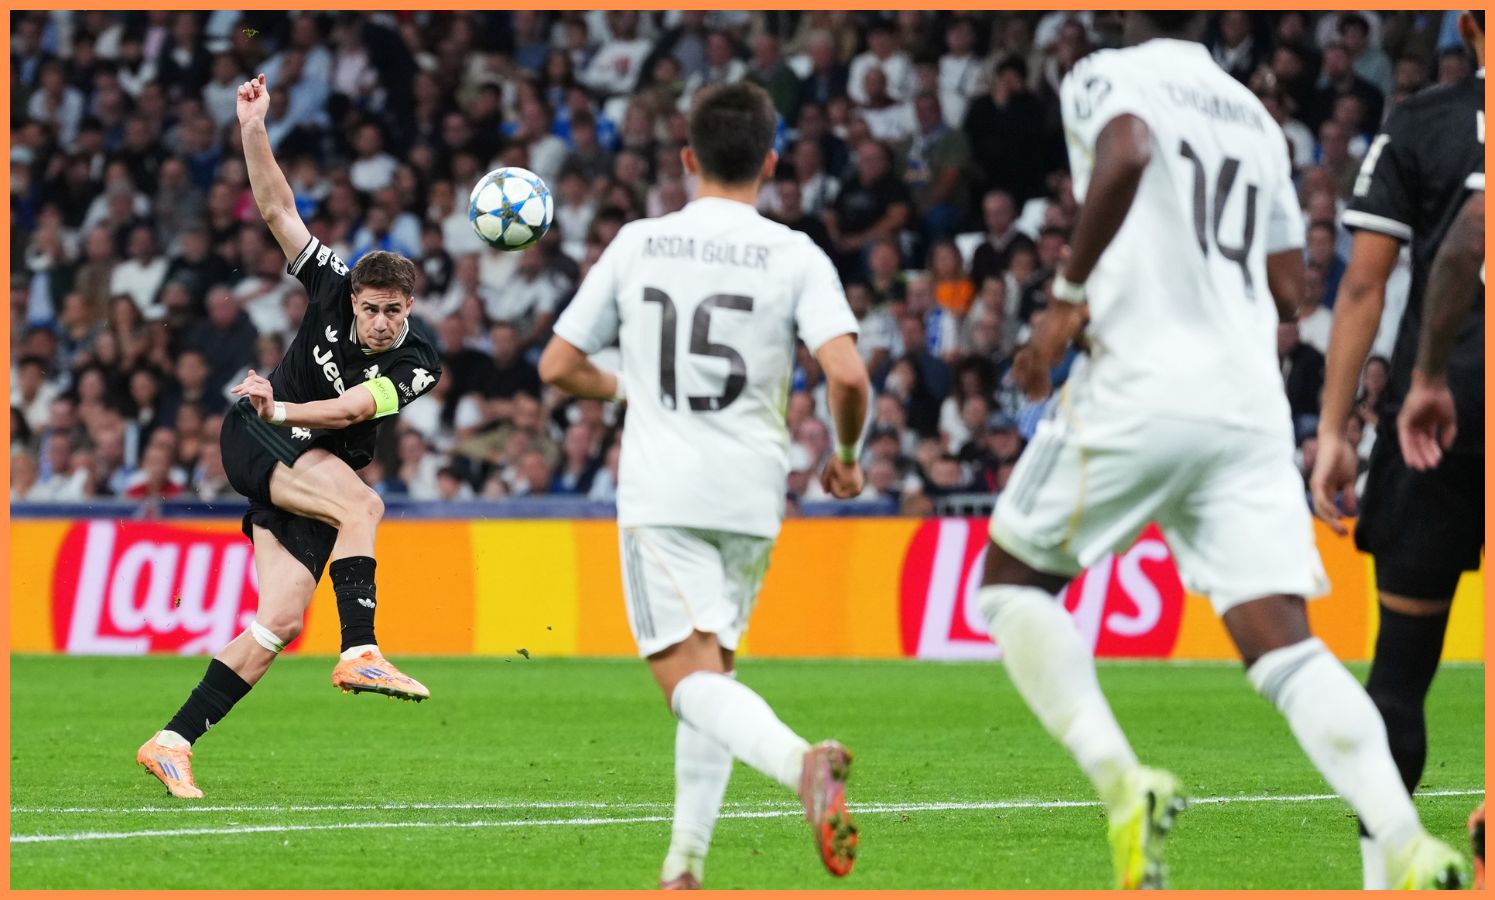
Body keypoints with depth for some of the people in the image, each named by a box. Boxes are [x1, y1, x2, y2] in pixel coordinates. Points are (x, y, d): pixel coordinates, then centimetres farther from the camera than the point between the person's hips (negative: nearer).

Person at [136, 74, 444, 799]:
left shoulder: (417, 364, -10)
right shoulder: (333, 286, -7)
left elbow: (349, 410, -21)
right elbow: (278, 210, -8)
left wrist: (281, 410, -32)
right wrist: (253, 132, -17)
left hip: (317, 471, 2)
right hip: (254, 441, -2)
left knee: (281, 620, -8)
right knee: (361, 505, -30)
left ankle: (172, 744, -4)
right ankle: (360, 654, -40)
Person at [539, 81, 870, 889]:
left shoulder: (636, 245, 4)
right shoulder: (794, 256, 0)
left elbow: (558, 367, 9)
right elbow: (847, 374, -12)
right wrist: (845, 456, 8)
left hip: (659, 493, -2)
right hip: (751, 495, 2)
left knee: (692, 678, -11)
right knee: (711, 673, 17)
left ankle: (801, 761, -40)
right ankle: (683, 868, 13)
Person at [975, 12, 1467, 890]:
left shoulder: (1109, 77, 2)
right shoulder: (1254, 116, 21)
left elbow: (1127, 153, -23)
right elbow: (1288, 289, 23)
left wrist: (1072, 291, -14)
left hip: (1140, 392, -5)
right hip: (1251, 407, 5)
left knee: (1013, 581, 16)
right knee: (1283, 646, -2)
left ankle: (1120, 781, -3)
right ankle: (1410, 849, -21)